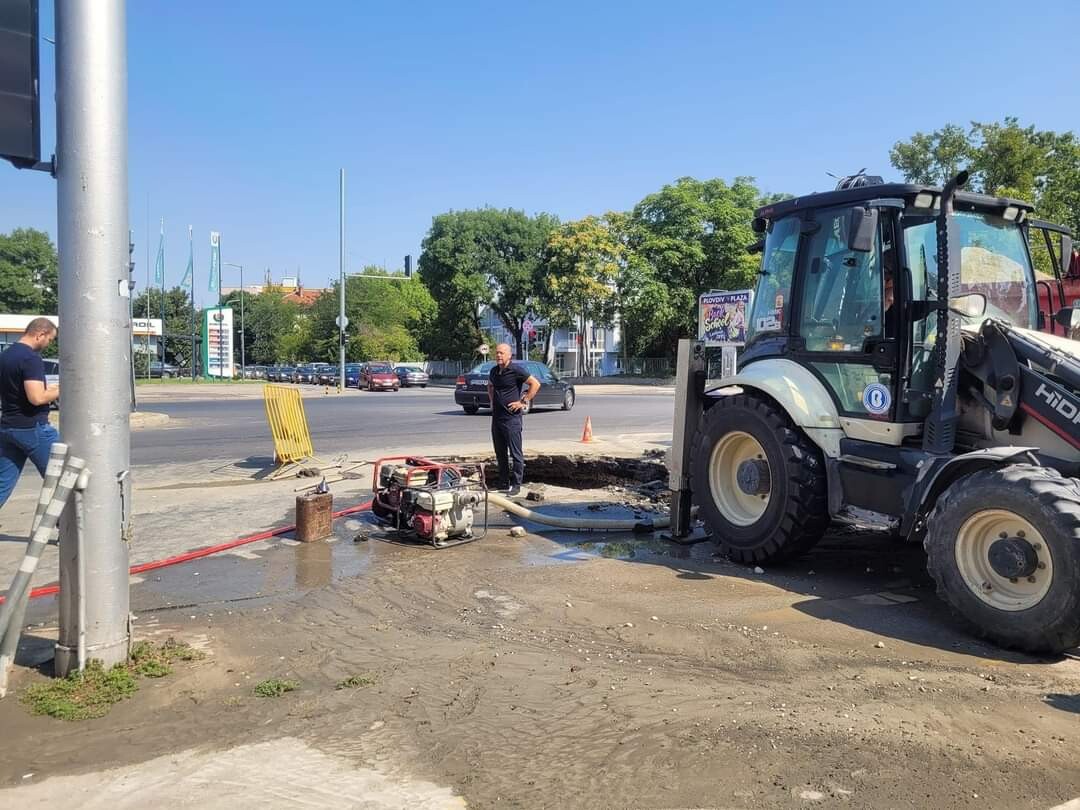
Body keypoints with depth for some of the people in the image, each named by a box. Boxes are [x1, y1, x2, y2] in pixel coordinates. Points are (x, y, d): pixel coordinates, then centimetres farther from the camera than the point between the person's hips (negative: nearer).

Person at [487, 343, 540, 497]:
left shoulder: (516, 370, -11)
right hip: (496, 417, 8)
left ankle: (516, 485, 1)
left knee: (515, 453, -3)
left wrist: (523, 402, -12)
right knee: (500, 453, 13)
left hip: (511, 417, -8)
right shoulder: (494, 371, 10)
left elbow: (535, 383, -11)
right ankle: (503, 484, 22)